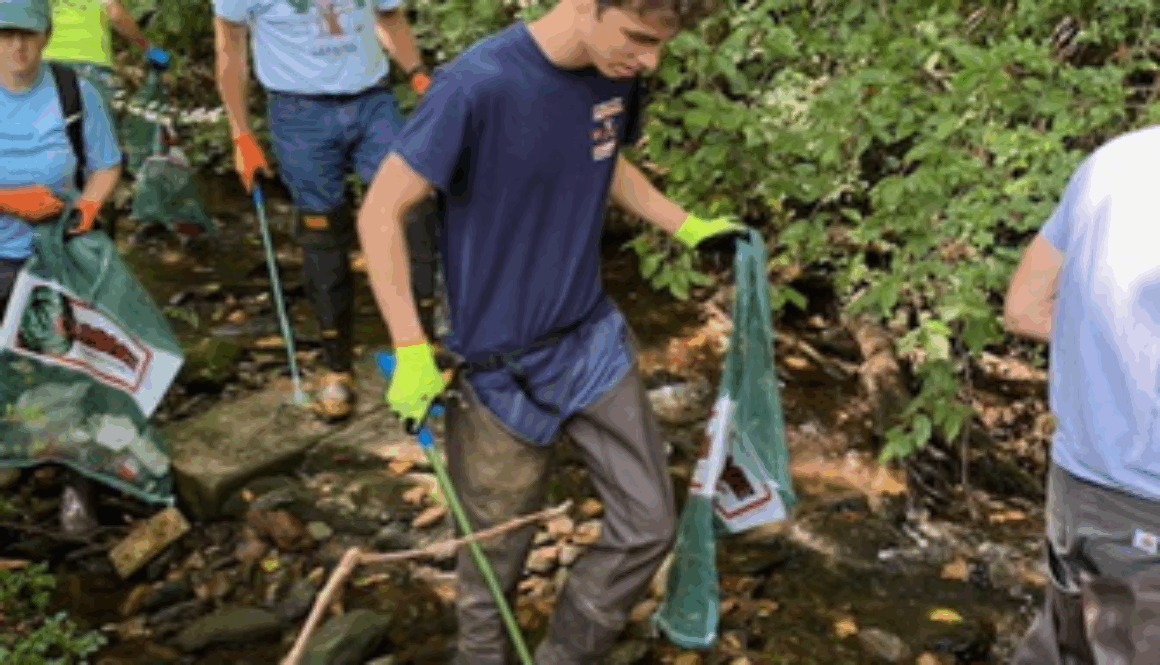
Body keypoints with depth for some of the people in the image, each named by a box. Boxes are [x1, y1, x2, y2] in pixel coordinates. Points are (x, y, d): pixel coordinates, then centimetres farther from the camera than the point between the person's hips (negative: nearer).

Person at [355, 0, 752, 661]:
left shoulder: (618, 75, -6)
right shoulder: (478, 86, -26)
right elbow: (380, 213, -18)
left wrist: (688, 227, 9)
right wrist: (412, 353, -19)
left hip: (596, 339, 6)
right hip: (503, 366, -5)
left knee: (649, 524, 10)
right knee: (496, 556, 12)